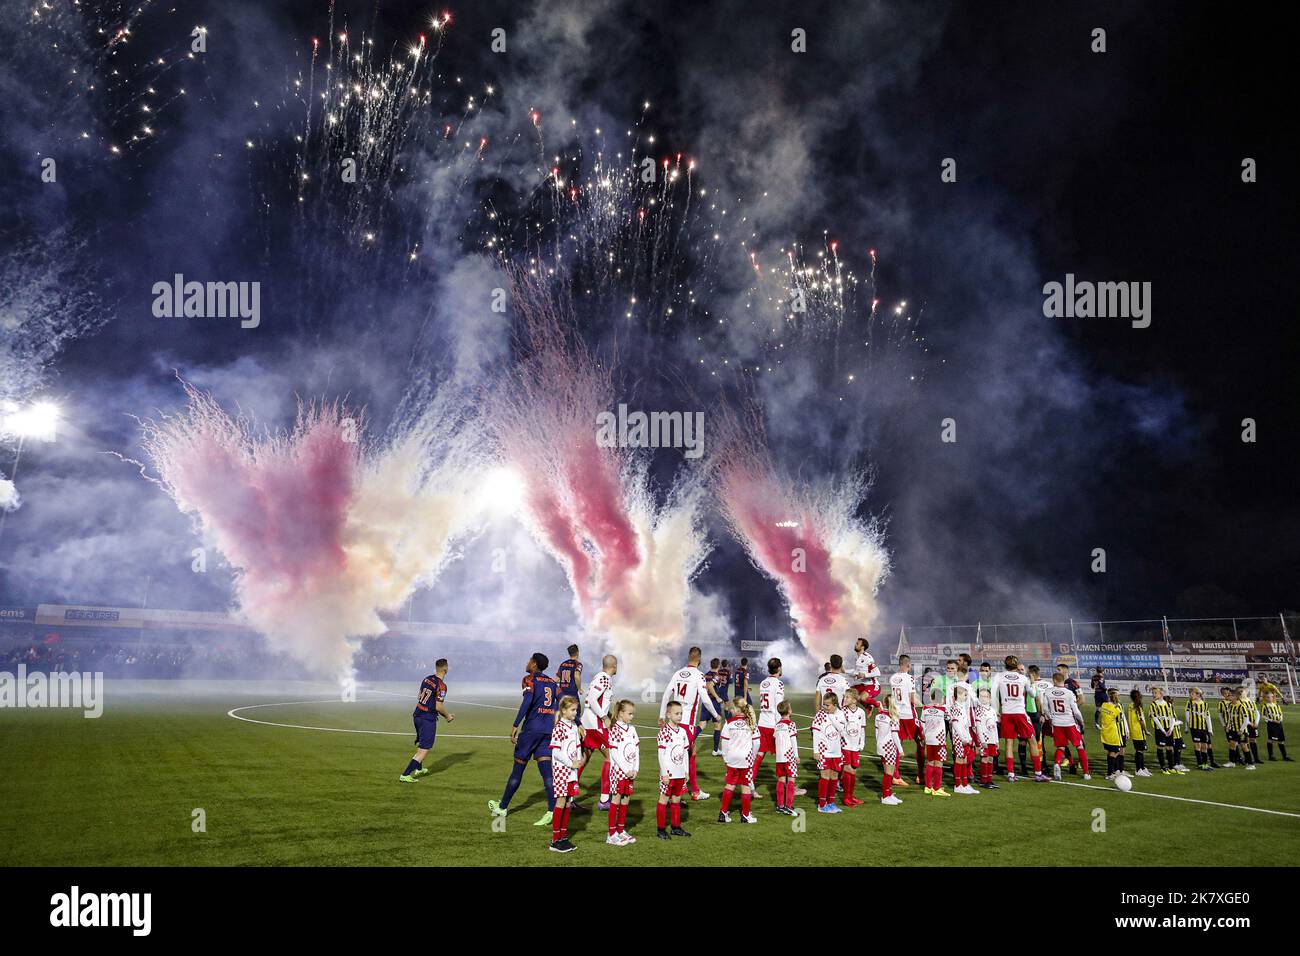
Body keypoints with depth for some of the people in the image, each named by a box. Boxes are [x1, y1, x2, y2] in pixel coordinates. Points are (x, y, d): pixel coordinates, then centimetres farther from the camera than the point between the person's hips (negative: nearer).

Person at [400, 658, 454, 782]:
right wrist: (447, 716, 1)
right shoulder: (441, 685, -18)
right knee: (425, 749, -4)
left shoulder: (427, 679, 6)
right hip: (428, 719, -8)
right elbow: (438, 707, -19)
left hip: (417, 715, 8)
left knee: (420, 745, 27)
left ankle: (418, 769, 44)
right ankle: (405, 775, -12)